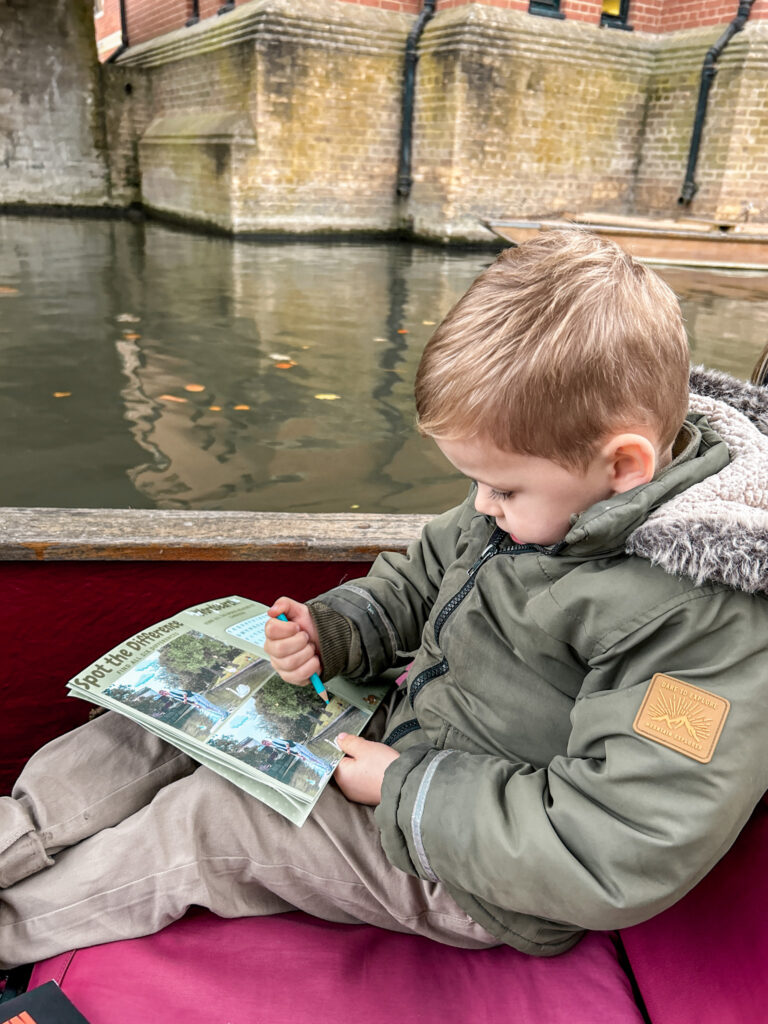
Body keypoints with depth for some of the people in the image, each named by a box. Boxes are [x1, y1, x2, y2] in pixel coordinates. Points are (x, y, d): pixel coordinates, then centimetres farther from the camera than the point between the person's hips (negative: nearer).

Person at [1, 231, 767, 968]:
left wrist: (407, 791, -24)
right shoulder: (545, 489, -6)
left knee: (209, 814, -10)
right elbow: (424, 574, 9)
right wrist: (330, 631, -9)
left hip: (477, 877, -7)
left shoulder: (699, 621, -31)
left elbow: (624, 853, -32)